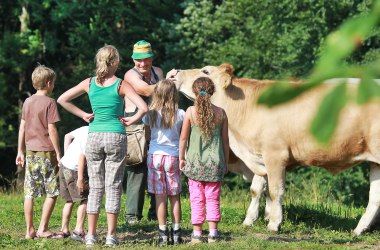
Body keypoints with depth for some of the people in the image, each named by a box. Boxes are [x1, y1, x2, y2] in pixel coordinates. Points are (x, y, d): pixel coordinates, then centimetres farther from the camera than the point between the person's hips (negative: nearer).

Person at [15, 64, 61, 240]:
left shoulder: (27, 102, 9)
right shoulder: (49, 102, -9)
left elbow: (22, 127, 11)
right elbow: (52, 129, -12)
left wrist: (20, 151, 17)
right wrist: (58, 153, -8)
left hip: (30, 151, 6)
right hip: (46, 152, -6)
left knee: (29, 193, 6)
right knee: (52, 192, 2)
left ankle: (30, 230, 8)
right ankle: (43, 228, -1)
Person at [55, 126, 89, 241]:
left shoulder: (86, 129, 8)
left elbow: (68, 136, 20)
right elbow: (82, 156, -23)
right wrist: (80, 179, -20)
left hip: (64, 165, 9)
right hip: (74, 169, -9)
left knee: (69, 200, 18)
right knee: (85, 199, 1)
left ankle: (64, 230, 19)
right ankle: (78, 231, -3)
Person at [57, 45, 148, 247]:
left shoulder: (89, 83, 3)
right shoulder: (121, 85, -6)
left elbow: (62, 99, 7)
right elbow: (143, 108, -14)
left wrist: (83, 115, 8)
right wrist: (131, 120, 1)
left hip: (94, 136, 3)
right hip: (116, 136, -3)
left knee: (95, 187, 8)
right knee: (113, 186, 3)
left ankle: (91, 235, 8)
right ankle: (111, 235, 2)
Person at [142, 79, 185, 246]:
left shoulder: (151, 114, -3)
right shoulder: (180, 114, -3)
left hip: (155, 155, 0)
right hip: (173, 156, 0)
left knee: (160, 196, 1)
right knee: (174, 196, 9)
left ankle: (163, 234, 0)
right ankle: (176, 233, 11)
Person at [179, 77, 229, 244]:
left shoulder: (191, 111, -8)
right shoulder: (220, 113, -1)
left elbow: (183, 138, -5)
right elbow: (225, 140, 4)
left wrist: (181, 158, 7)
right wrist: (226, 162, 14)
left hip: (195, 160, -1)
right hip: (215, 161, 2)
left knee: (197, 199, 4)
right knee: (213, 199, 8)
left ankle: (197, 234, 5)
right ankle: (213, 233, 7)